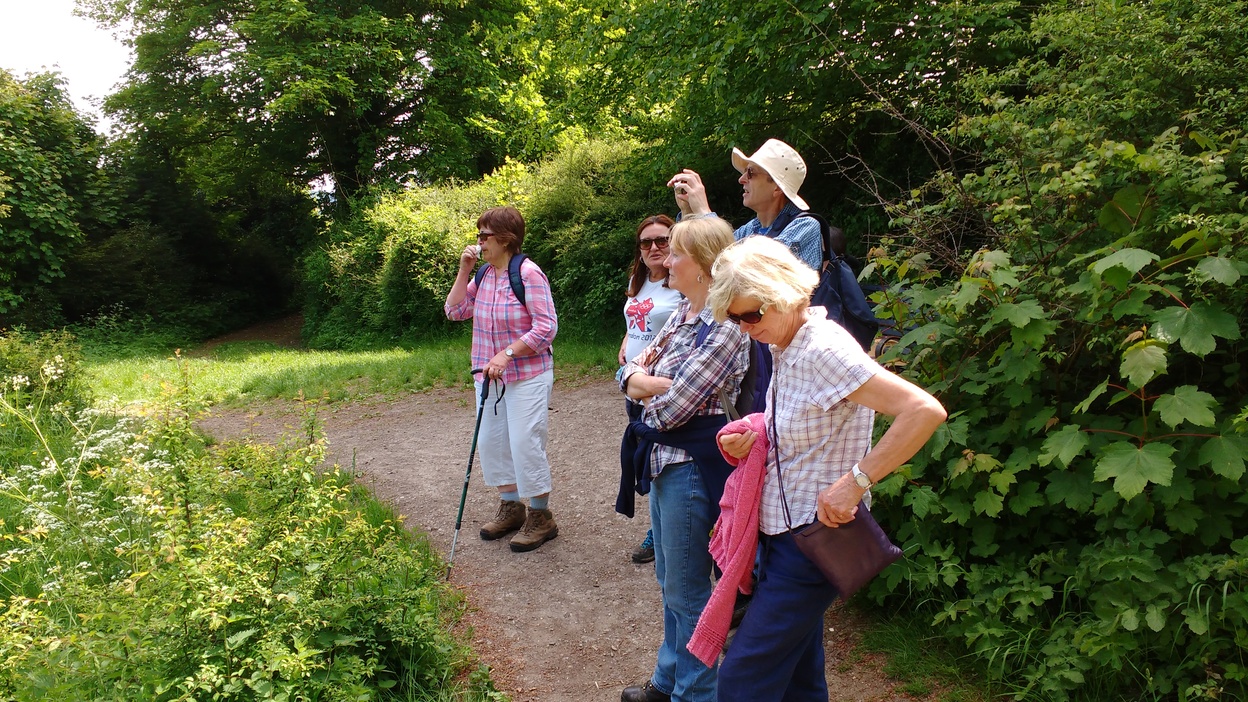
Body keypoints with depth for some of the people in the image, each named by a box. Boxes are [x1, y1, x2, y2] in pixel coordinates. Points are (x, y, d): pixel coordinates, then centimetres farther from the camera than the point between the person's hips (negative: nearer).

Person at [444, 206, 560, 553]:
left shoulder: (528, 273, -16)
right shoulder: (484, 274, 6)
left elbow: (546, 327, -19)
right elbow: (455, 310, 6)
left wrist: (506, 354, -23)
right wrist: (464, 270, -2)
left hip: (527, 375, -8)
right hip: (489, 375, 8)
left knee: (524, 444, -5)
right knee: (491, 442, 13)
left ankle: (541, 517, 13)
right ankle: (511, 507, 31)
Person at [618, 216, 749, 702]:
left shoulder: (723, 328, -21)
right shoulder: (682, 312, 7)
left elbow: (669, 409, -23)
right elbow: (629, 373, 7)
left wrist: (644, 385, -2)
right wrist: (661, 383, -14)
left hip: (691, 465, -9)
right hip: (664, 459, 9)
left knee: (686, 589, 6)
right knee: (668, 577, 22)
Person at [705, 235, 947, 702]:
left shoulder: (824, 350, -22)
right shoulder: (785, 347, 6)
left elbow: (925, 410, -30)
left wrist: (855, 481, -28)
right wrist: (747, 441, -1)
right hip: (781, 528, 9)